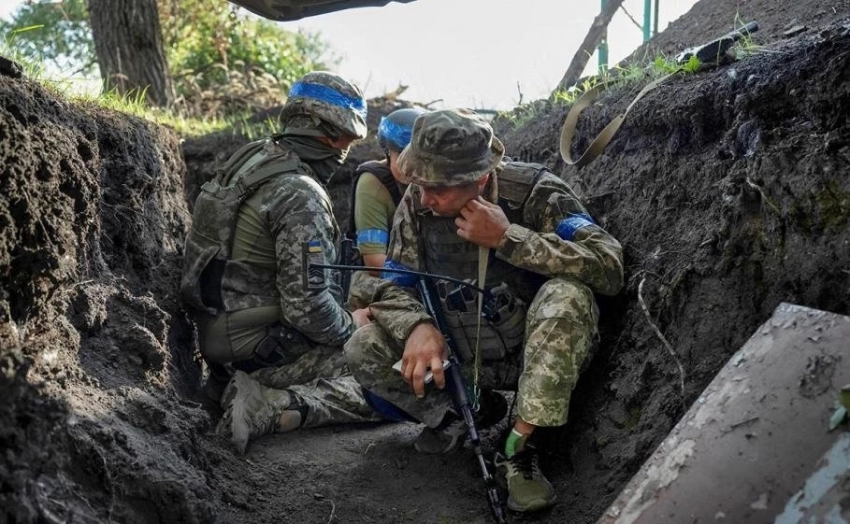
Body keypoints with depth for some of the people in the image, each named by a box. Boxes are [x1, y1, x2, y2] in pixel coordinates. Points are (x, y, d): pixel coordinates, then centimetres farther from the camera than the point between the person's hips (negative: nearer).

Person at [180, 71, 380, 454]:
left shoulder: (252, 157, 6)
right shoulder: (301, 196, -22)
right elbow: (307, 306, -24)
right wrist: (351, 326, -4)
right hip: (261, 348, -9)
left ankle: (238, 385, 11)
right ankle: (269, 408, -17)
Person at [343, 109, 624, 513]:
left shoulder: (535, 192, -21)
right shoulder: (417, 203, -10)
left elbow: (608, 267, -32)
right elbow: (394, 284, -6)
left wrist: (507, 237, -35)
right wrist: (418, 326, -29)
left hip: (535, 356, -3)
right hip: (463, 359, 3)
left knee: (567, 295, -35)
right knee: (362, 350, -15)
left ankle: (517, 447, -24)